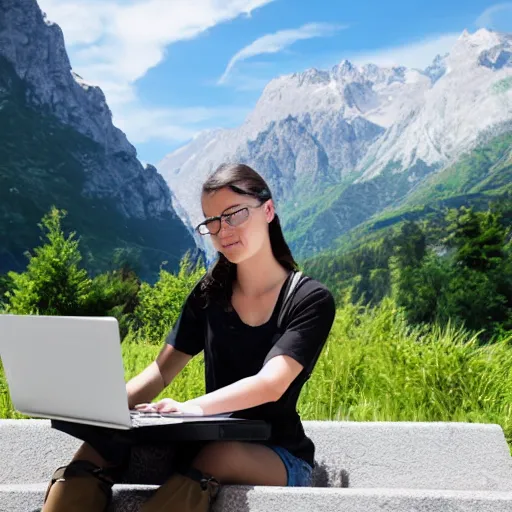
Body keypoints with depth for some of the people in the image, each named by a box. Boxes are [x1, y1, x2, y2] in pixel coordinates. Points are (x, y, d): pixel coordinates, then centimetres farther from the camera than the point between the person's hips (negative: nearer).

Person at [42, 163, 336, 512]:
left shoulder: (311, 300, -9)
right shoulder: (210, 293, 7)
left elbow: (271, 384, -24)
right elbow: (162, 370, 3)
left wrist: (195, 407, -42)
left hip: (279, 457, -4)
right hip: (211, 442, 5)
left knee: (219, 454, -39)